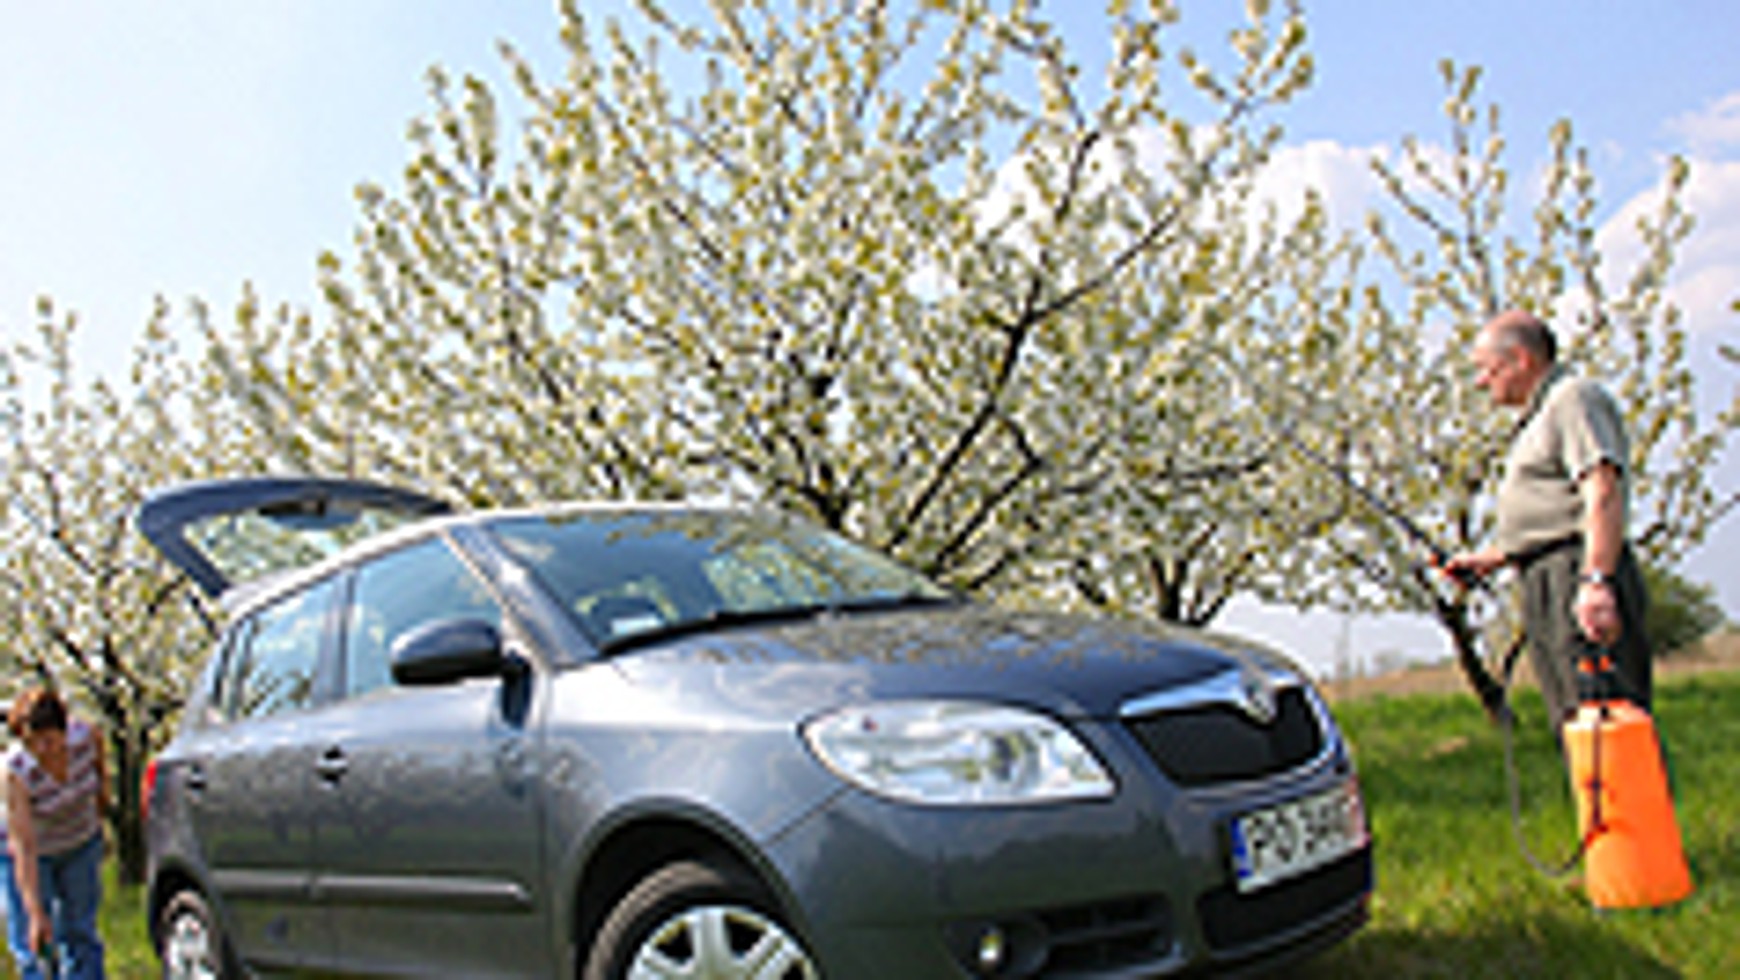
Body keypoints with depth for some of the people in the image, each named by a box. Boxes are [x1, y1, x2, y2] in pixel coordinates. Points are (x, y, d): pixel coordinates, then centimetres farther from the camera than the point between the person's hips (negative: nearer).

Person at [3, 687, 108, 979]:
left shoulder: (86, 736, -27)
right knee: (34, 945, -5)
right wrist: (35, 914, -38)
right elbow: (24, 848, -35)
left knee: (79, 932, 11)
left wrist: (102, 806, 14)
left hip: (82, 845, 3)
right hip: (35, 852, -3)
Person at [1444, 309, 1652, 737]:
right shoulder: (1538, 419, 28)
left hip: (1577, 580, -10)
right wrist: (1490, 557, 26)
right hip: (1547, 591, 10)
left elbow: (1603, 495, -18)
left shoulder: (1573, 398, -4)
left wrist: (1595, 580, -28)